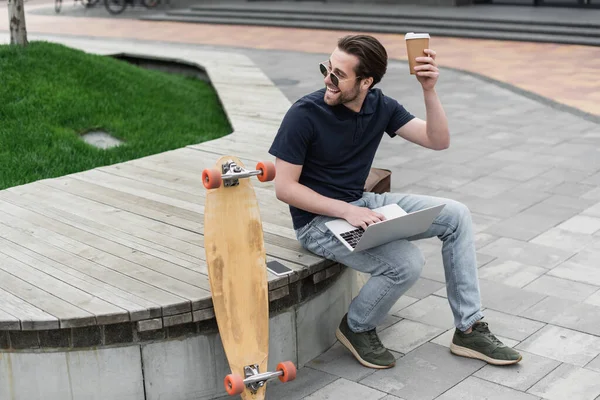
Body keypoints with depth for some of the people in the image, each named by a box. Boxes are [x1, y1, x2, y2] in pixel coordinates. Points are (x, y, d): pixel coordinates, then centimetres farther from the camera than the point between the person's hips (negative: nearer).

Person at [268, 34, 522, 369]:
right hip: (318, 220, -7)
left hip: (362, 204, 7)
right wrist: (346, 211, -25)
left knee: (456, 216, -4)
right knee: (407, 262, -27)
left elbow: (438, 141, -4)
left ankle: (469, 329, 3)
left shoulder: (380, 106, -1)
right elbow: (285, 187, -18)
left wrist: (429, 90, -19)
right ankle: (357, 327, 4)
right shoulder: (305, 114, -19)